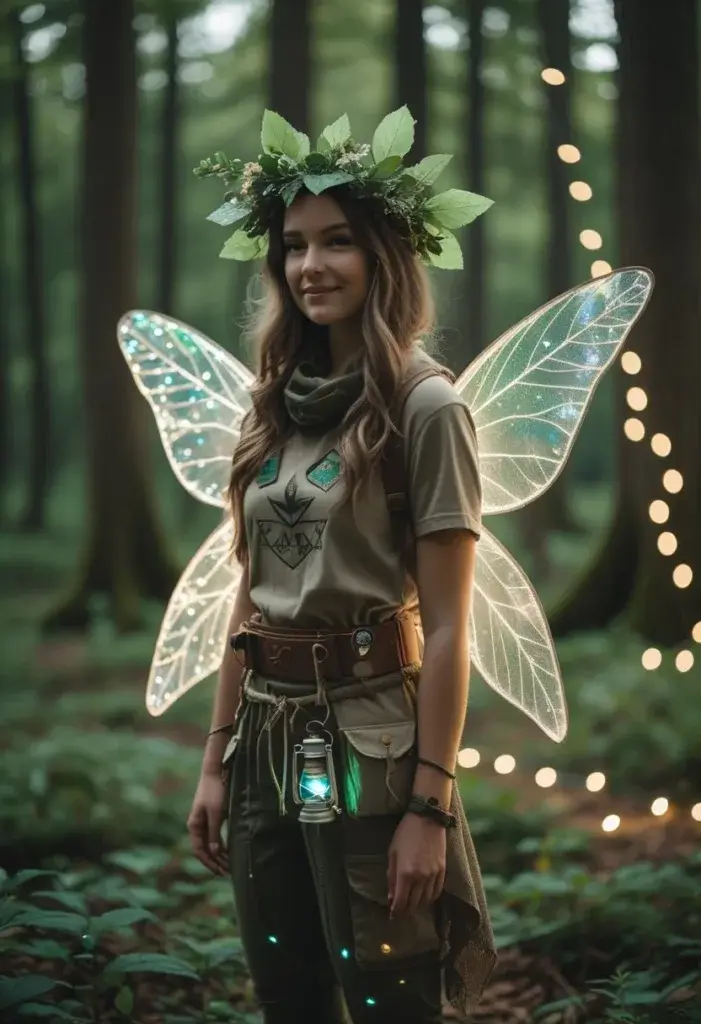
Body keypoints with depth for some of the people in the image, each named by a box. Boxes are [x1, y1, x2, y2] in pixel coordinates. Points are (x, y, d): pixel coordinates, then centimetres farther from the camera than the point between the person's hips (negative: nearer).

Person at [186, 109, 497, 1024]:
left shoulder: (425, 407, -10)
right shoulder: (277, 407, 9)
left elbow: (447, 626, -12)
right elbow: (249, 598, 12)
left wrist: (431, 805, -15)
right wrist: (217, 759, 10)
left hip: (367, 740, -6)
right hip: (268, 736, 6)